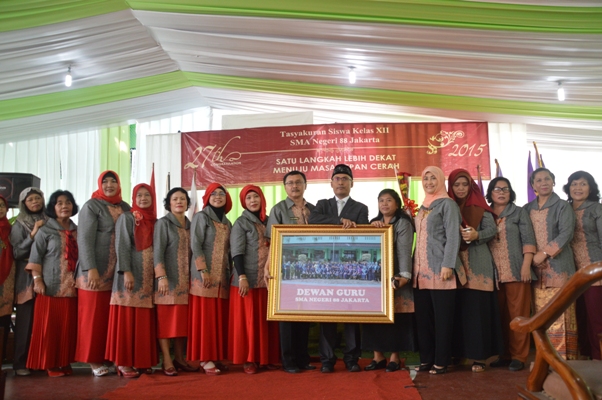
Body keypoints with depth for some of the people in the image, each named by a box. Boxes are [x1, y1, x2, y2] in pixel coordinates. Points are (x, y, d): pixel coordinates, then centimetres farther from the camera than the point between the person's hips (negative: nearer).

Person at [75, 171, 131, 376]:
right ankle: (94, 359, 9)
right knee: (94, 316, 0)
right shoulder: (91, 206, -2)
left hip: (119, 271, 5)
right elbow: (85, 239, -10)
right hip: (96, 271, -4)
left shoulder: (125, 208, 13)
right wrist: (91, 269, -18)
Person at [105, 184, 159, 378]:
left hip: (149, 277, 5)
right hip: (131, 274, -5)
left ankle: (141, 360, 12)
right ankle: (124, 362, 1)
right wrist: (126, 272, -19)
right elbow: (122, 246, -9)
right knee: (127, 319, -5)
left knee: (145, 321, 6)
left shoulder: (155, 221, 14)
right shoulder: (126, 218, 0)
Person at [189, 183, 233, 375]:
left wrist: (231, 272, 8)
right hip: (204, 274, -6)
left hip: (222, 275, 6)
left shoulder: (227, 223, 17)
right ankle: (205, 359, -1)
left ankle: (215, 356, 12)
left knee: (219, 317, 6)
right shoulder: (201, 217, -2)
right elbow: (195, 245, -10)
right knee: (204, 316, -6)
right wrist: (203, 271, -17)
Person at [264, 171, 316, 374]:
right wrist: (269, 266, -14)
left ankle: (303, 358, 20)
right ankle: (288, 360, 12)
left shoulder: (313, 209, 10)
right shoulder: (278, 209, 0)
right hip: (287, 268, -4)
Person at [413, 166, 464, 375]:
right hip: (422, 268, 7)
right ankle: (426, 358, 17)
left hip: (440, 268, -7)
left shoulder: (447, 204, -3)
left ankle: (441, 361, 8)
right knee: (422, 315, 8)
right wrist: (416, 266, 11)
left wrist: (448, 265, -19)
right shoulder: (423, 207, 18)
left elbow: (453, 237, -11)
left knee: (442, 316, 0)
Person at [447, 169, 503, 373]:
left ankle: (479, 356, 1)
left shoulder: (479, 207, 5)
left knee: (477, 308, -4)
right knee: (457, 308, 1)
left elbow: (492, 229, -5)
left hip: (477, 265, -2)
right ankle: (457, 353, 10)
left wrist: (476, 235, -22)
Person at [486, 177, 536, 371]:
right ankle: (505, 354, 14)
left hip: (516, 271, -3)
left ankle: (518, 356, 5)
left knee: (518, 315, -1)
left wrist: (526, 266, -11)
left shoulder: (519, 212, 6)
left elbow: (528, 239, -1)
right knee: (501, 316, 6)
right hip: (494, 274, 3)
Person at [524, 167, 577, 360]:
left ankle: (563, 357, -2)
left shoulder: (563, 206, 2)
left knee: (559, 313, -8)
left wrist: (544, 253, -16)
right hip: (535, 267, 4)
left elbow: (566, 234, -9)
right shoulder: (527, 209, 15)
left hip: (558, 265, -4)